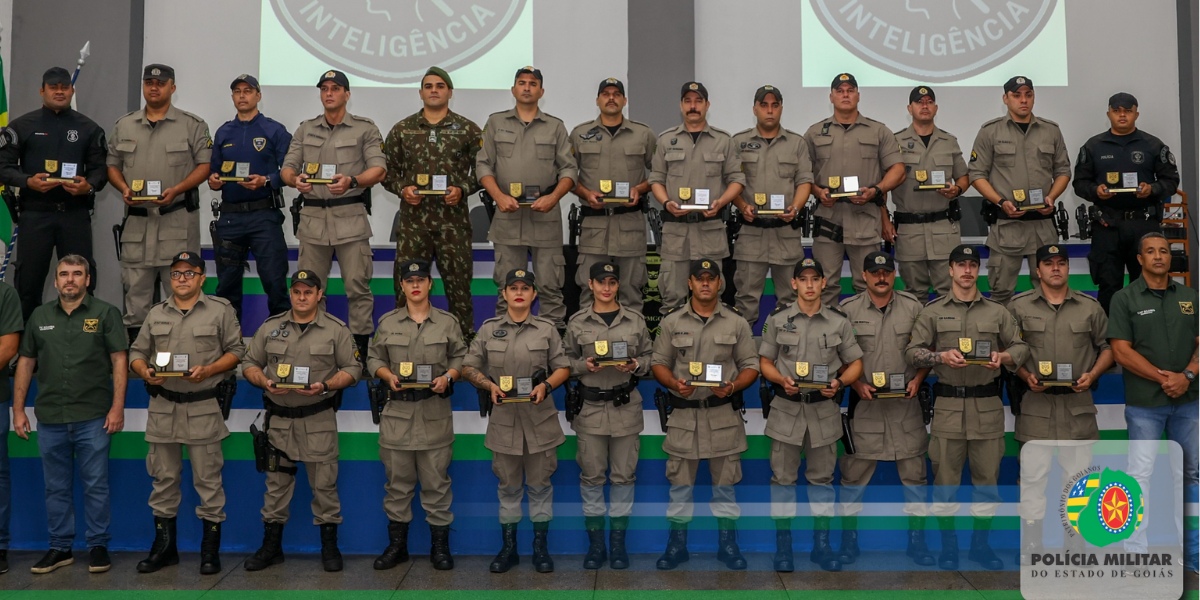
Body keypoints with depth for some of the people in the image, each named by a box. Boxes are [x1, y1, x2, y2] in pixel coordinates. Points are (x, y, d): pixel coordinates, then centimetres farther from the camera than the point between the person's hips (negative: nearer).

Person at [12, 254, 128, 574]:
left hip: (93, 417, -3)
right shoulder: (39, 316, 10)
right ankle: (60, 547, 23)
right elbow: (26, 363, 12)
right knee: (56, 488, 12)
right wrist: (18, 410, 7)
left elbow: (119, 360, -4)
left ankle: (98, 545, 15)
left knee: (96, 486, 3)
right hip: (50, 418, 3)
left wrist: (117, 407, -11)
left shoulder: (105, 313, 0)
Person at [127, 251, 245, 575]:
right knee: (164, 478, 10)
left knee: (208, 479, 1)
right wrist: (145, 372, -7)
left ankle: (211, 548, 10)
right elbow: (137, 352, 14)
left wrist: (208, 370, -15)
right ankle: (164, 546, 21)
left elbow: (236, 350, 0)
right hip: (162, 406, 4)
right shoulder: (156, 314, 12)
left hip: (203, 407, -4)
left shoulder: (220, 310, 1)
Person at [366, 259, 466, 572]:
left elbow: (460, 358, 8)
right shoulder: (387, 322, 9)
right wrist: (389, 376, -6)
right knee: (397, 479, 6)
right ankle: (397, 543, 18)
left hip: (435, 410, -1)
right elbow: (374, 358, 12)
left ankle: (440, 545, 11)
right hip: (396, 410, 1)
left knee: (436, 479, 2)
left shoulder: (448, 322, 6)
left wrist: (447, 377, -10)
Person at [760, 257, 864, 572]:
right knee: (783, 476, 3)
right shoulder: (778, 319, 1)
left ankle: (821, 543, 21)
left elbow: (855, 362, 7)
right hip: (786, 407, -1)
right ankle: (783, 545, 13)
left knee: (822, 477, 10)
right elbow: (765, 361, 5)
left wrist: (839, 383, -12)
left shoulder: (839, 322, 3)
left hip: (824, 408, 1)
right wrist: (782, 380, -14)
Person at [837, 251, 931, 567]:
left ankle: (917, 540, 17)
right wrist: (857, 384, -7)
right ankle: (848, 539, 14)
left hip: (906, 402, 1)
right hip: (864, 401, -1)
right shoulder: (848, 309, 3)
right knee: (854, 472, 2)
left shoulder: (913, 307, 6)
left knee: (914, 471, 5)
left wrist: (918, 380, -4)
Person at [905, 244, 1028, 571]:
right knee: (945, 477, 2)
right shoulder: (933, 311, 6)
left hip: (988, 405, 2)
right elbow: (912, 351, 2)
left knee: (987, 477, 6)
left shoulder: (997, 311, 10)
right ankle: (948, 545, 15)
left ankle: (980, 544, 21)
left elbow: (1021, 347, 12)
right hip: (948, 405, -1)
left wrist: (1003, 357, -9)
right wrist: (942, 356, -15)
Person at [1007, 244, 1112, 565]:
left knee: (1079, 472, 6)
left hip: (1078, 402, 2)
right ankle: (1030, 544, 8)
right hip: (1035, 402, -2)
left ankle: (1076, 540, 19)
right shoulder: (1019, 306, 4)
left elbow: (1107, 346, 13)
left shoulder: (1090, 306, 9)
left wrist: (1092, 375, -2)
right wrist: (1026, 376, -9)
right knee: (1032, 473, -1)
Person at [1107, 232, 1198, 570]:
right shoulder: (1125, 299, -2)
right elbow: (1122, 352, -9)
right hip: (1145, 402, -4)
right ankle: (1135, 554, 4)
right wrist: (1163, 378, -15)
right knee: (1140, 475, -2)